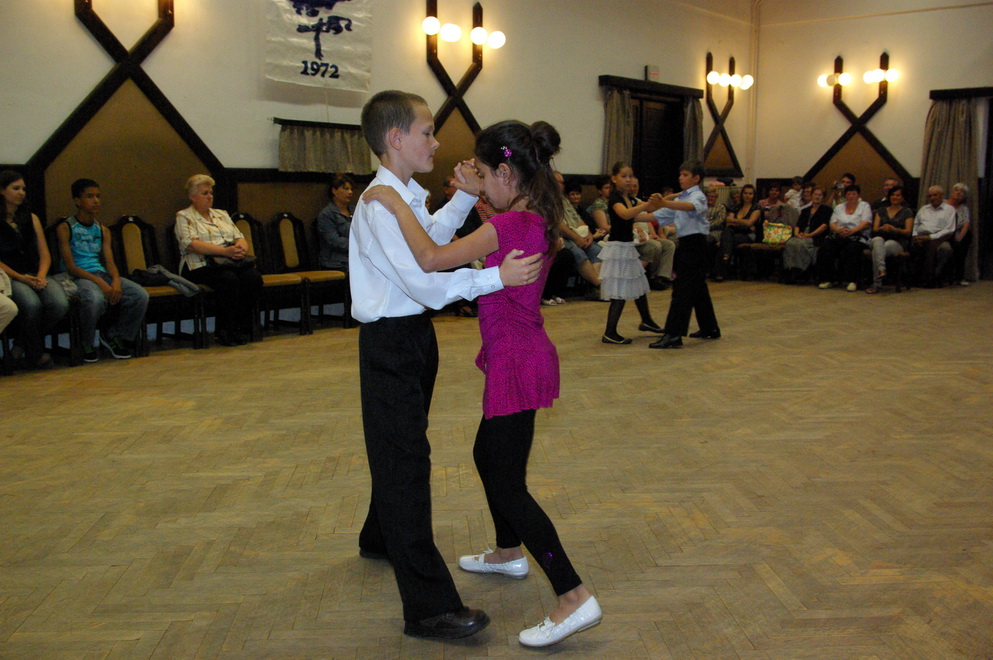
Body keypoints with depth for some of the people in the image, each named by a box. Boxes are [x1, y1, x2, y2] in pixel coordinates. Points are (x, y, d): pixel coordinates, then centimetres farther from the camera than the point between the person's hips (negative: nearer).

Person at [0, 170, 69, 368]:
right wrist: (20, 277, -16)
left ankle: (24, 343, -3)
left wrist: (41, 276, -4)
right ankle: (35, 353, -11)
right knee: (32, 304, -36)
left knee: (60, 304, -27)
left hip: (36, 275, 5)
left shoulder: (32, 218, 20)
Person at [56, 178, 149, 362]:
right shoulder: (65, 228, 1)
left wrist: (116, 280, -16)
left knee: (141, 295, -19)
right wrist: (100, 283, -21)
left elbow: (109, 262, 8)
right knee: (95, 299, -39)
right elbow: (70, 266, -8)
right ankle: (85, 345, -12)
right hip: (78, 277, -5)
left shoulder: (103, 230, 18)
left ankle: (113, 336, 2)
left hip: (102, 274, 6)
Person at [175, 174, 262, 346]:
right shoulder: (184, 217, 7)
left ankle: (244, 328, -18)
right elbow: (191, 244, -11)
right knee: (229, 279, -36)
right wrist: (224, 251, -21)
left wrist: (241, 249, -9)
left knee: (254, 277, -27)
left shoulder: (221, 214, 25)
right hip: (200, 266, -5)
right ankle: (224, 331, -25)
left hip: (231, 263, 5)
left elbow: (240, 238, 18)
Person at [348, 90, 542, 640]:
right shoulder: (381, 205, -21)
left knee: (399, 450, 25)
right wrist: (496, 277, -29)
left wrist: (464, 198, 22)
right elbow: (425, 283, -27)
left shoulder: (404, 197, 11)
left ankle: (380, 537, 49)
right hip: (390, 344, -10)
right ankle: (429, 607, -6)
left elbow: (430, 238, 31)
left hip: (414, 337, 10)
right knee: (407, 461, -9)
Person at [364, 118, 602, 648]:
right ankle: (508, 553, 46)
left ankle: (574, 598, -2)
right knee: (488, 455, 26)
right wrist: (475, 196, 19)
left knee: (508, 485, -4)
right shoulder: (536, 217, 6)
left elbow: (432, 258, -29)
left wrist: (396, 203, -18)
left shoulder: (513, 224, -23)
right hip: (522, 354, 10)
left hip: (516, 363, -10)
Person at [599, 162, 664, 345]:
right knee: (620, 294, -9)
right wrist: (647, 204, -46)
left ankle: (646, 321, 39)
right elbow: (625, 214, -35)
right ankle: (609, 333, -3)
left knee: (639, 286, 21)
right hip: (618, 248, -9)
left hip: (629, 247, 9)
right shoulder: (614, 198, -16)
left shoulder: (630, 199, 11)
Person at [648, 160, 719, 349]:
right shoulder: (680, 198, 16)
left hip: (695, 244, -9)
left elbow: (691, 206, -35)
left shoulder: (698, 196, -11)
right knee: (698, 289, 16)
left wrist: (666, 203, -51)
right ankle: (709, 328, 27)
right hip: (686, 244, 9)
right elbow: (662, 216, 17)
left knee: (682, 289, -13)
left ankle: (673, 335, -15)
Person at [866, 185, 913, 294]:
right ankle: (881, 269, -58)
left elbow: (907, 231, 3)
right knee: (878, 241, -38)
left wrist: (894, 229, -17)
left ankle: (877, 284, -43)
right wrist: (882, 228, -12)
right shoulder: (881, 210, 24)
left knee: (876, 250, -36)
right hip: (881, 237, 2)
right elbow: (875, 228, 12)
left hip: (897, 242, -2)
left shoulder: (907, 212, 14)